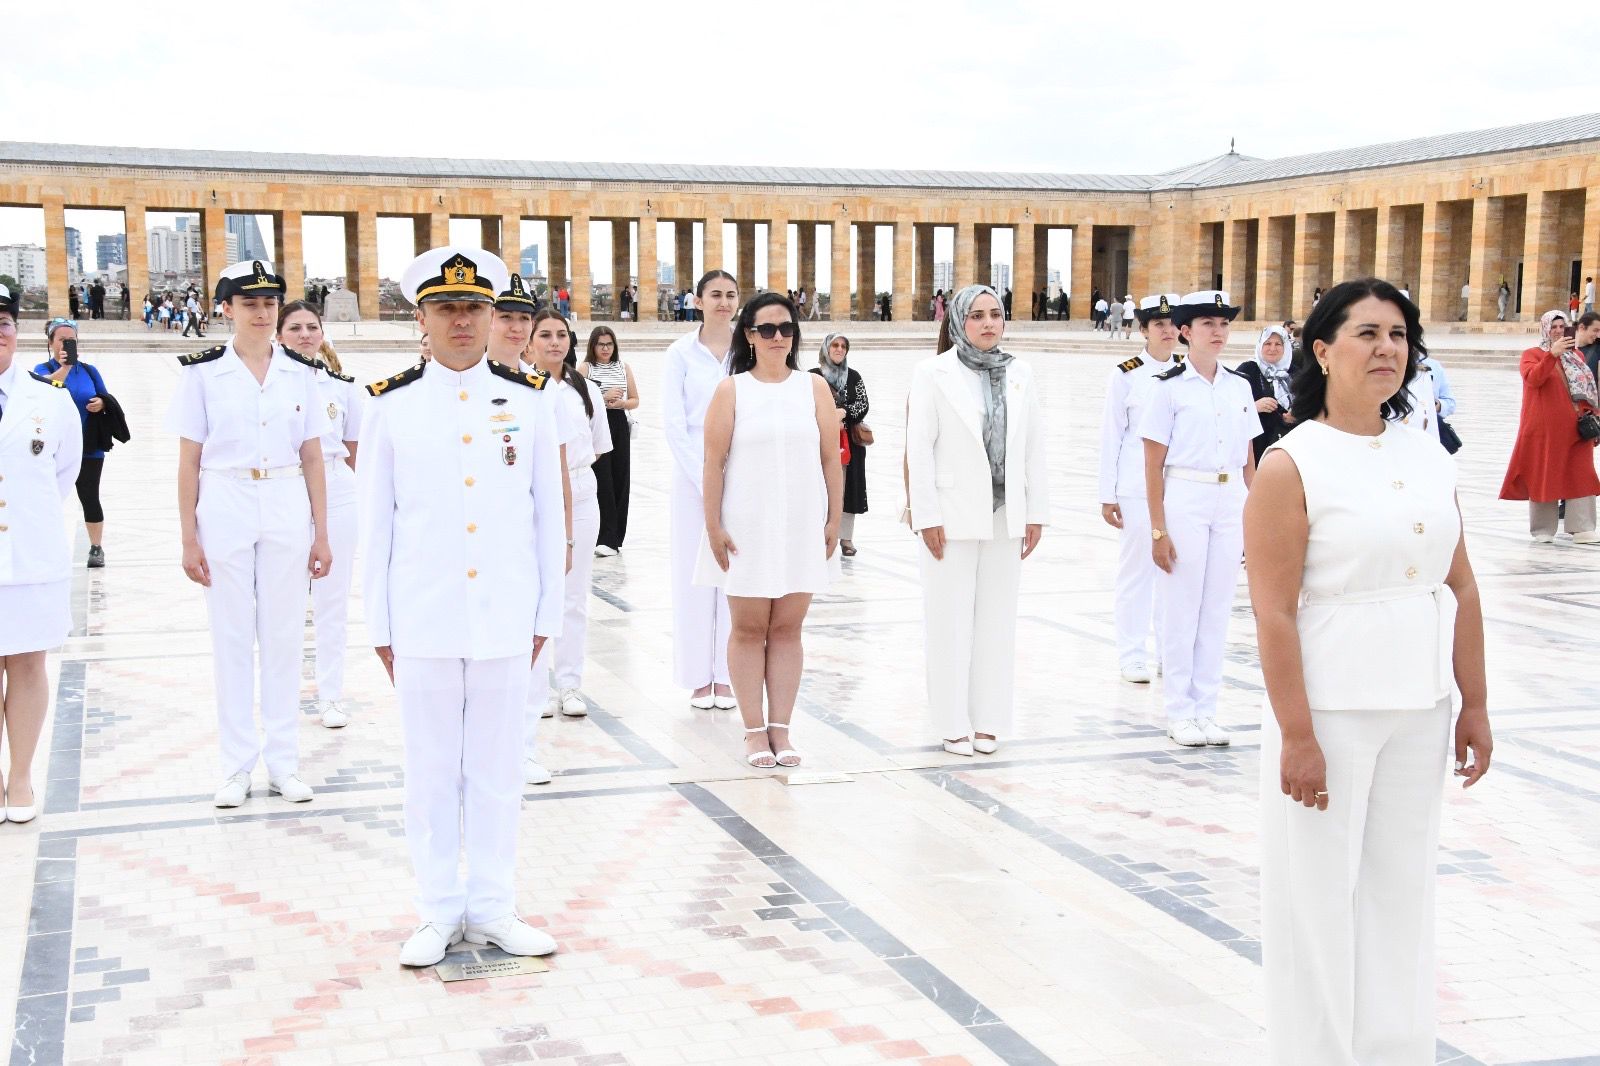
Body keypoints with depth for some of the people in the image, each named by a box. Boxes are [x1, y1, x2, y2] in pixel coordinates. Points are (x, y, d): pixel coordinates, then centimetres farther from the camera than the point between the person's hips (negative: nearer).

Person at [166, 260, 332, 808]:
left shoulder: (300, 372, 5)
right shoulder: (203, 372, -1)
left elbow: (312, 457, 7)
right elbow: (189, 461, 0)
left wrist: (321, 533, 4)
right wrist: (189, 538, -3)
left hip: (287, 512, 2)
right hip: (225, 510, -1)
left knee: (284, 636, 6)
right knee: (231, 638, 4)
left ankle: (284, 762, 16)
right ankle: (237, 765, 14)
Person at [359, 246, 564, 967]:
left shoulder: (528, 400, 3)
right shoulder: (391, 406, 1)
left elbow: (547, 515, 6)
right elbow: (376, 524, 3)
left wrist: (547, 613, 5)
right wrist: (379, 624, 2)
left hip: (506, 619, 1)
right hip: (422, 621, -1)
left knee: (498, 768, 8)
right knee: (430, 770, 7)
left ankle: (492, 909, 20)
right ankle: (439, 912, 20)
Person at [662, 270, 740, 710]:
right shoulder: (681, 352, 1)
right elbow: (673, 423, -2)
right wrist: (704, 481, -8)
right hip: (692, 474, -1)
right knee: (694, 573, 1)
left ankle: (727, 675, 11)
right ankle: (698, 677, 9)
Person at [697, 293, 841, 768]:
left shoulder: (814, 387, 5)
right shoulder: (731, 391, -1)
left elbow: (831, 458, 5)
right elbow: (714, 462, -3)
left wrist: (834, 520, 2)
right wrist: (713, 526, -7)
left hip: (802, 527, 2)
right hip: (746, 527, -1)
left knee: (787, 629, 6)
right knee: (749, 628, 4)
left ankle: (781, 728, 11)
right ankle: (754, 730, 10)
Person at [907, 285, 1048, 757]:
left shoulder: (1019, 374, 8)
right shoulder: (934, 373, -4)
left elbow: (1034, 447, 8)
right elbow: (919, 448, -7)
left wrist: (1037, 512, 5)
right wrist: (926, 516, -11)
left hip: (1005, 516, 4)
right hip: (954, 515, -4)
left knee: (997, 620, 8)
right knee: (950, 621, 2)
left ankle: (988, 721, 18)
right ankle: (953, 724, 11)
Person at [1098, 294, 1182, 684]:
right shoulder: (1125, 375, -2)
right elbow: (1111, 437, -1)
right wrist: (1108, 496, -3)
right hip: (1136, 488, -3)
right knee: (1136, 569, 2)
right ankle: (1133, 656, 11)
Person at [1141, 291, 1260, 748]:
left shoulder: (1239, 387, 9)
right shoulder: (1169, 387, -5)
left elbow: (1249, 460, 13)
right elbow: (1153, 465, -6)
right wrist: (1158, 529, -9)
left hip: (1231, 504, 4)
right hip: (1184, 500, -4)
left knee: (1217, 609, 8)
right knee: (1181, 609, 2)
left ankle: (1206, 708, 18)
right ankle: (1179, 712, 12)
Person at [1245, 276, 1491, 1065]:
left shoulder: (1429, 461, 7)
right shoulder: (1291, 466, -10)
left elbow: (1462, 592, 10)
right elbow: (1274, 613, -14)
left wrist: (1475, 706, 9)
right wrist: (1297, 735, -17)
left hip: (1417, 716, 5)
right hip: (1330, 712, -5)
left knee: (1402, 891, 13)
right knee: (1320, 897, 5)